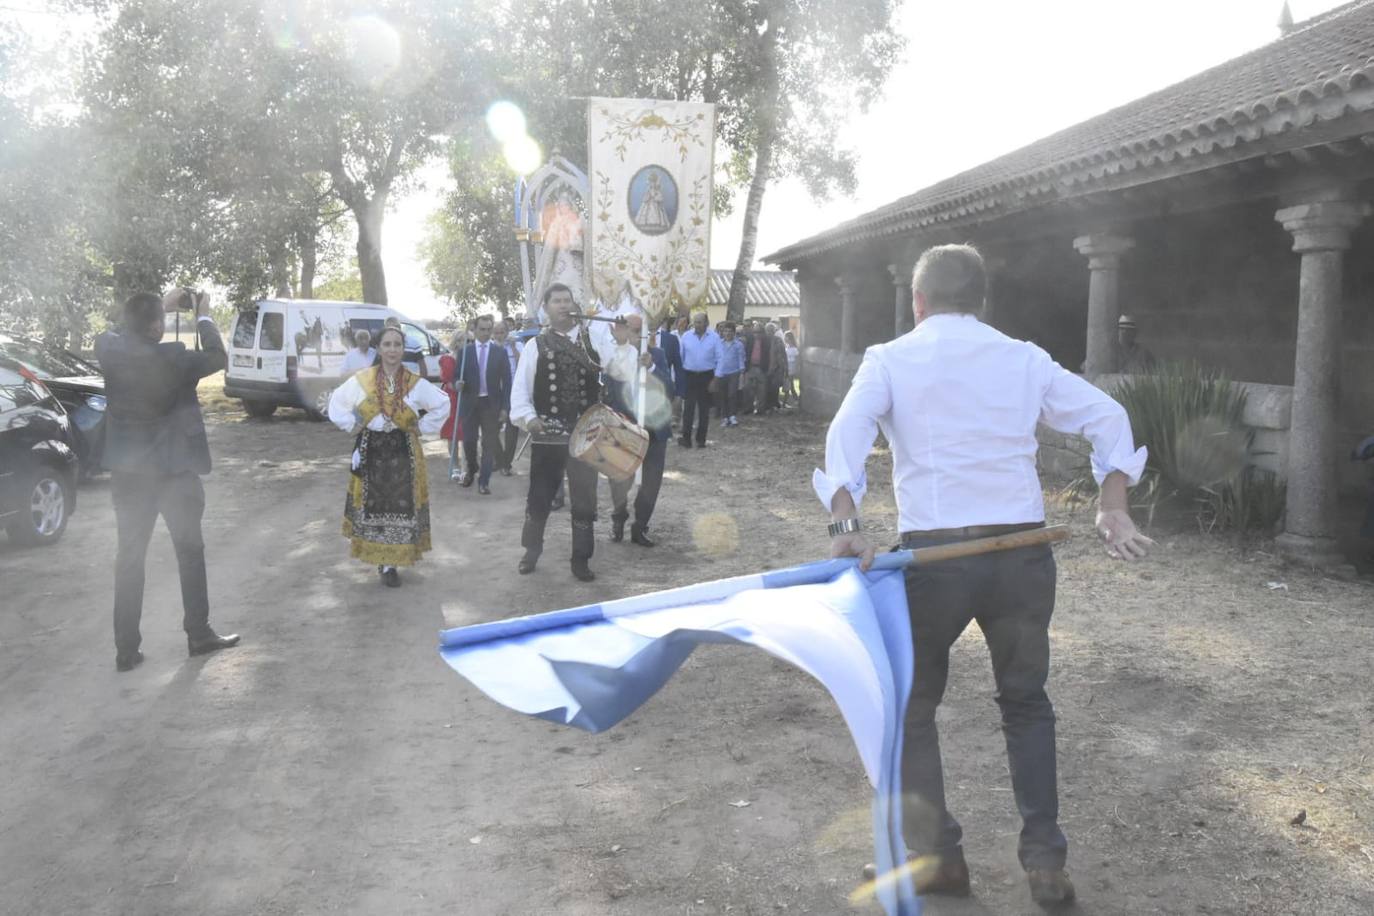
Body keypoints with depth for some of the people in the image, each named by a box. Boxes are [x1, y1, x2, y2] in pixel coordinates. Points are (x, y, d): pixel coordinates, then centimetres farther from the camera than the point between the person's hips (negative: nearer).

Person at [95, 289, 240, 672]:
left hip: (127, 472, 4)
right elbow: (218, 358, -3)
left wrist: (159, 306, 18)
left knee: (129, 558, 8)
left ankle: (126, 649, 10)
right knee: (190, 550, 12)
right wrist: (204, 316, 6)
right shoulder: (173, 359, -19)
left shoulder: (110, 352, -7)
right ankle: (199, 635, 19)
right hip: (175, 470, -3)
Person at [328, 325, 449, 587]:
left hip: (403, 454, -1)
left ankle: (390, 561, 9)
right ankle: (385, 561, 13)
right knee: (373, 505, 3)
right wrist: (353, 426, 0)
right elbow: (337, 403, 8)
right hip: (371, 452, 1)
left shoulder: (416, 384, -3)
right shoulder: (361, 381, -2)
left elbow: (442, 405, 5)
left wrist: (421, 428, 1)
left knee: (401, 506, -1)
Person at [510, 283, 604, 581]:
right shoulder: (536, 345, 1)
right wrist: (527, 417, -16)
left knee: (584, 498, 7)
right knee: (539, 494, 11)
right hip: (548, 433, -1)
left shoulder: (592, 339, 4)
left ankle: (581, 558, 20)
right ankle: (532, 549, 32)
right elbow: (521, 387, -3)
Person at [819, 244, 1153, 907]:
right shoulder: (1024, 358, 10)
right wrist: (1113, 509, 4)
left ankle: (938, 854, 18)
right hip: (1022, 553, 3)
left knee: (913, 706, 18)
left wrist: (844, 524, -22)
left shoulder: (890, 359, 2)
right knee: (1026, 703, 21)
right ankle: (1044, 860, 19)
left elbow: (848, 431, -14)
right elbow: (1107, 416, 6)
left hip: (933, 554, -2)